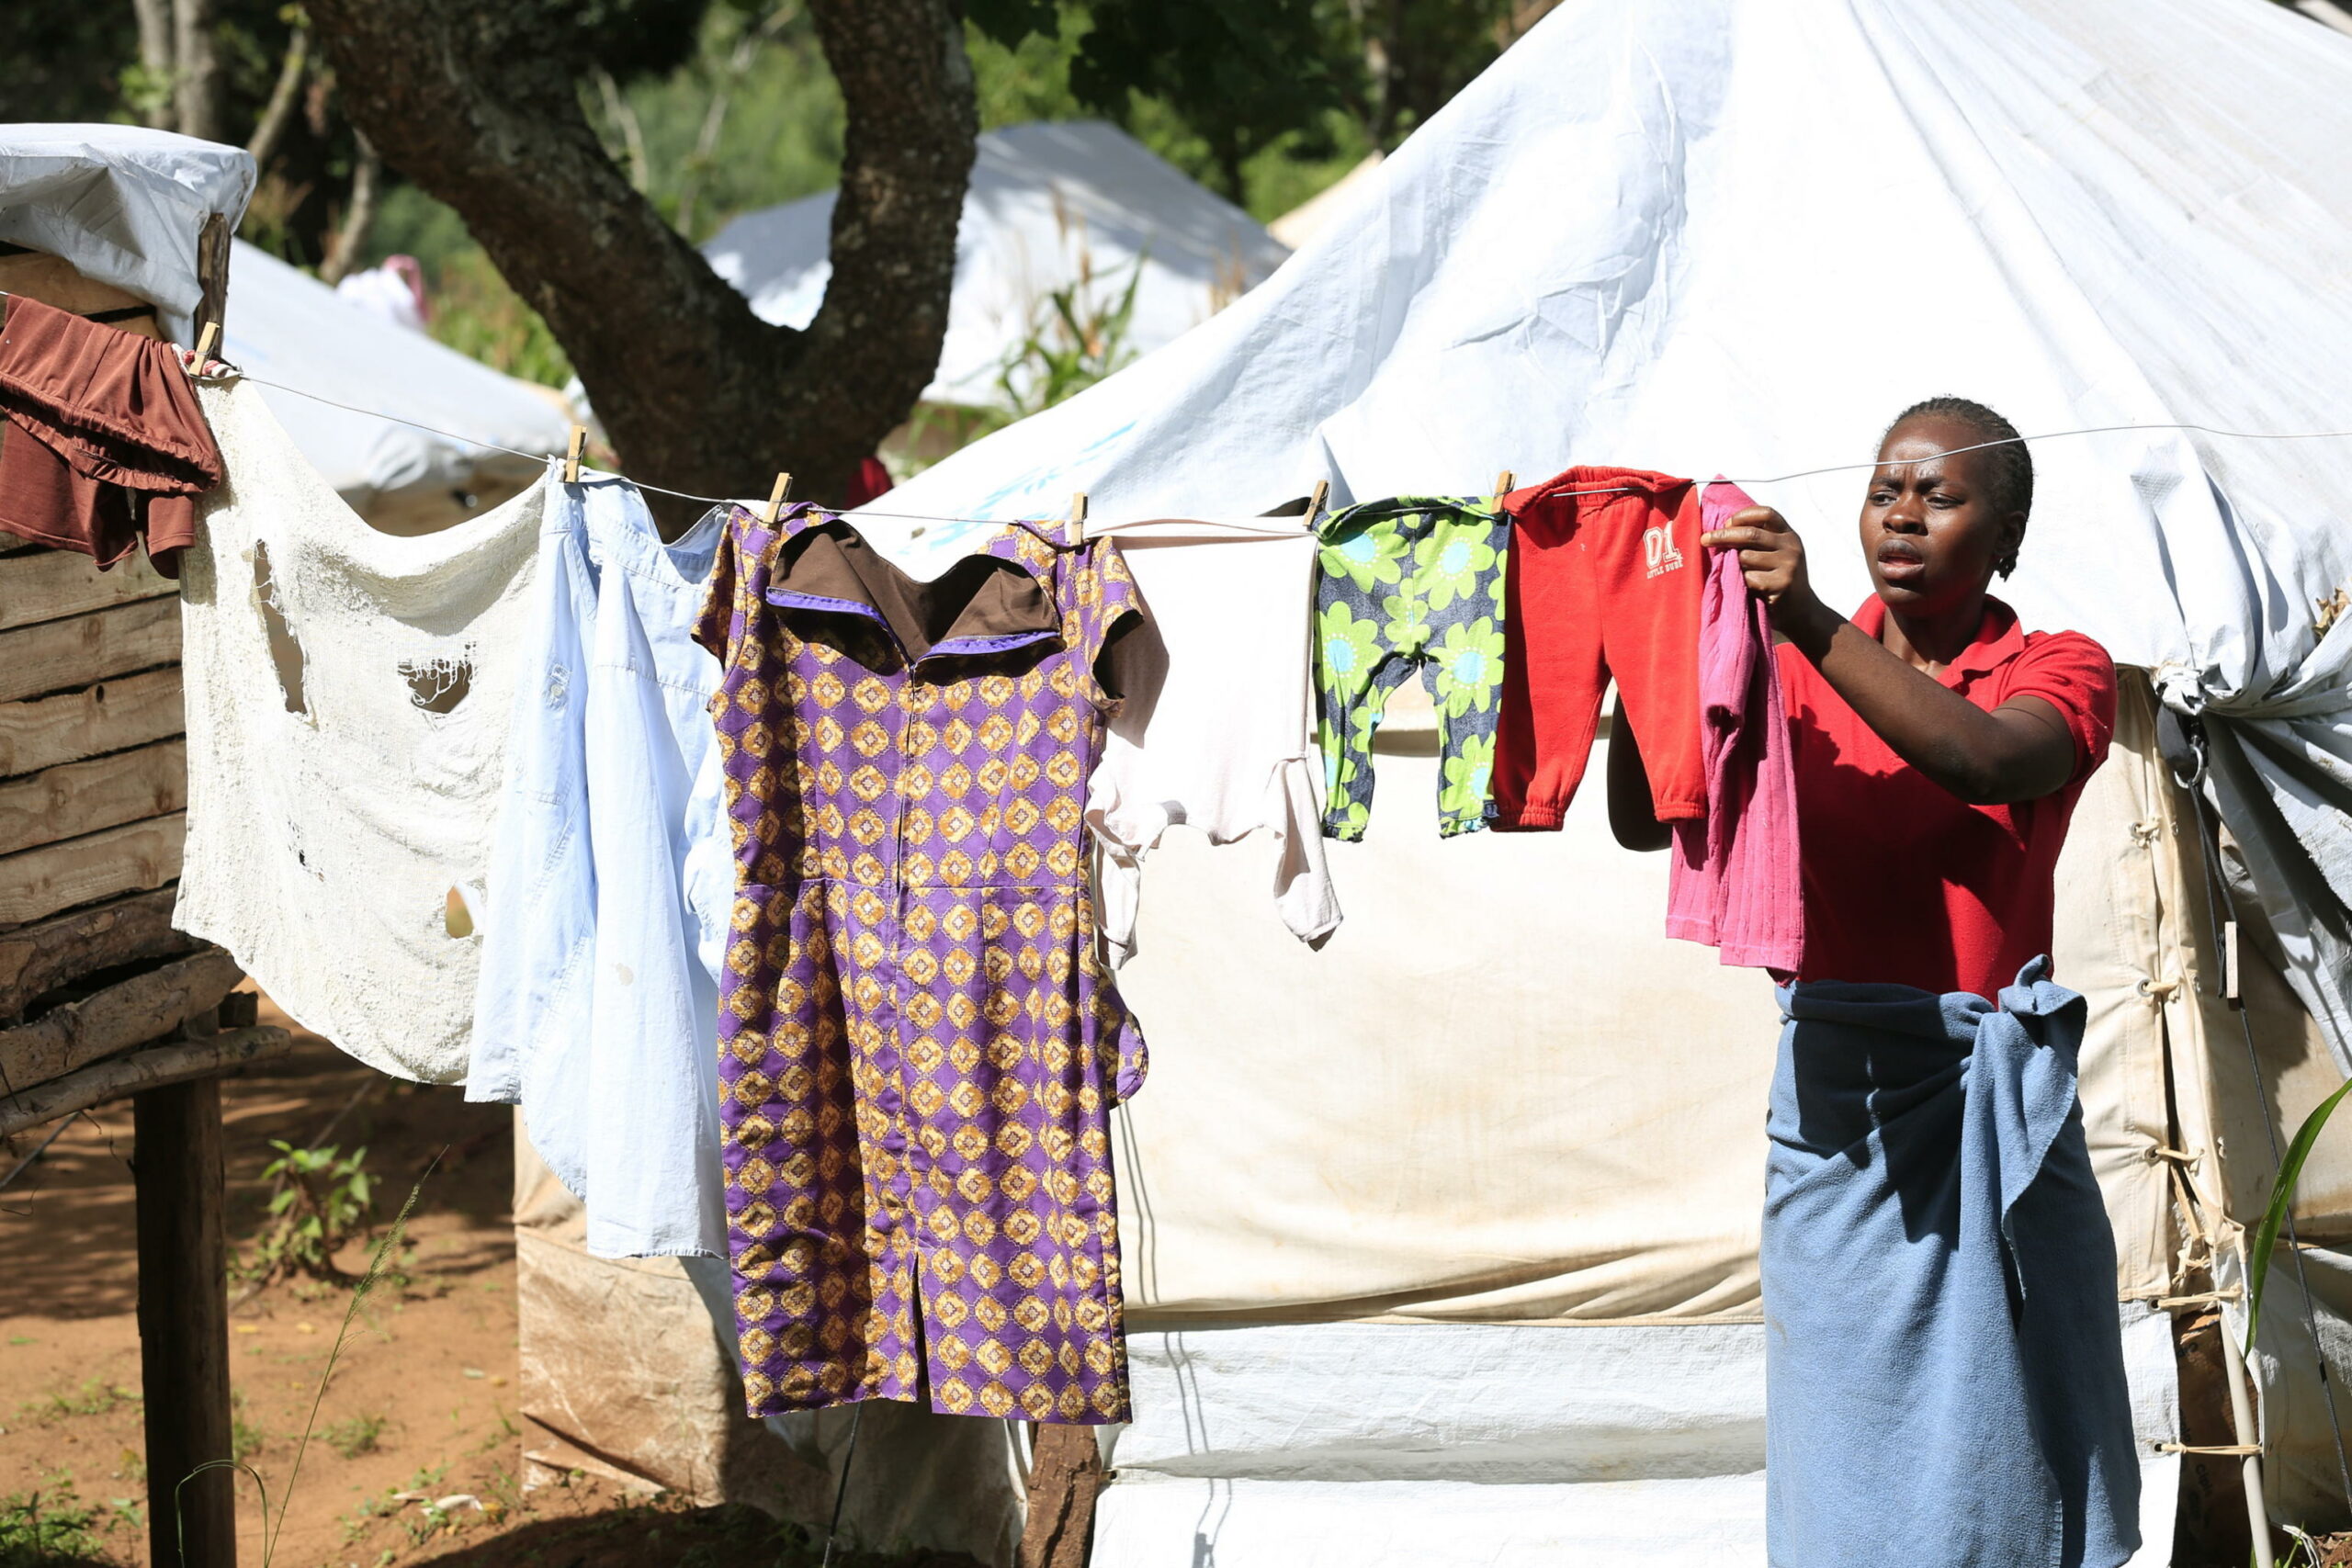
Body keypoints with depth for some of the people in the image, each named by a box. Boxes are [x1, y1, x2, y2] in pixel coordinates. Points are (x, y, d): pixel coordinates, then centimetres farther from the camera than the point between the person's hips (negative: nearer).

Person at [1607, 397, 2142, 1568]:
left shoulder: (2060, 671, 4)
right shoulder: (1798, 674, 9)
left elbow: (1989, 759, -20)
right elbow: (1643, 822, 0)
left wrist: (1813, 624, -28)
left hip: (1997, 1090, -1)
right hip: (1838, 1077, 1)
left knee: (2006, 1438, 2)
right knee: (1849, 1444, 2)